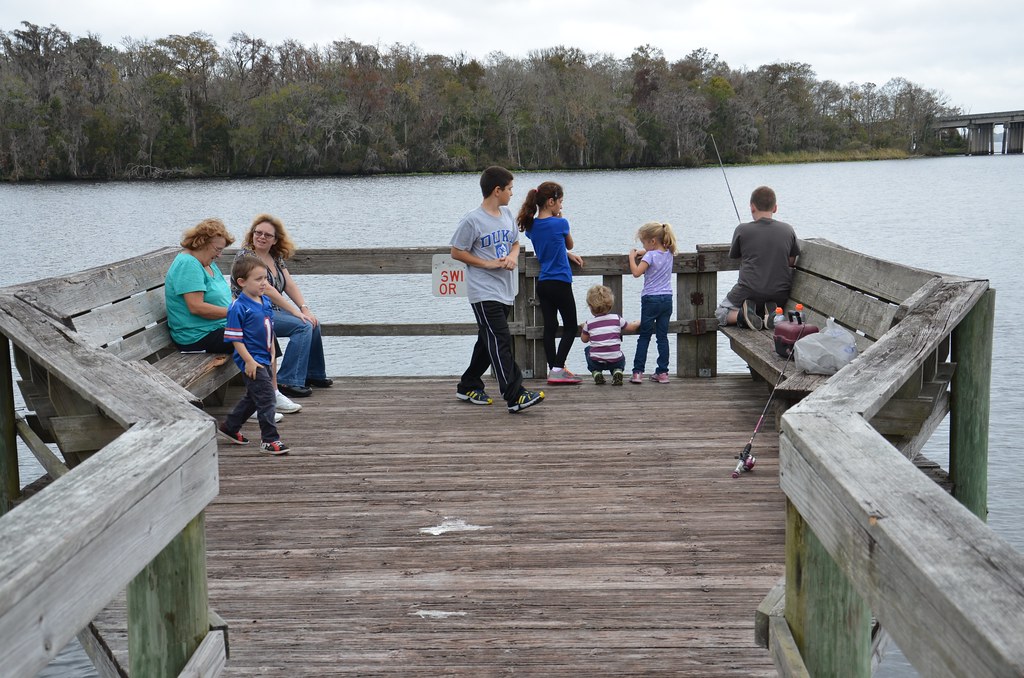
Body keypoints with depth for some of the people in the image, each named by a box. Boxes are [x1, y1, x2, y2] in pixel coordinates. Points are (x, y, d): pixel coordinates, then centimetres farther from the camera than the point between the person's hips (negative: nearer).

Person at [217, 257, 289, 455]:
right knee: (266, 398, -9)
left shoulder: (266, 302, 8)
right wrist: (249, 361, -19)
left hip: (264, 359, 9)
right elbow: (235, 338, -16)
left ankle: (230, 427, 36)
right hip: (252, 361, -9)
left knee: (253, 397, 20)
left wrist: (272, 355, 15)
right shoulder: (238, 307, -16)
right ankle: (269, 440, -1)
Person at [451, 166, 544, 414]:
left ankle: (469, 386, 29)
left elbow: (515, 242, 21)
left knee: (488, 341, 15)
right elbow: (456, 252, -8)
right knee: (500, 341, -14)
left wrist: (513, 256, -3)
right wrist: (488, 264, -15)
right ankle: (515, 396, -18)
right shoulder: (472, 220, -12)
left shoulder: (507, 214, 10)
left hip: (505, 291, 8)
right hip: (484, 293, -8)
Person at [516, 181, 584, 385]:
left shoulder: (531, 225, 5)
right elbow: (569, 244, 7)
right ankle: (558, 369, -6)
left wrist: (568, 255, 14)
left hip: (543, 282, 6)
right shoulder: (560, 223, -13)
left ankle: (553, 369, 12)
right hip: (560, 283, -6)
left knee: (549, 327, 9)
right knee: (570, 327, 4)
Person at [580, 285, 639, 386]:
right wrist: (638, 322, 37)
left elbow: (584, 339, 16)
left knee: (587, 350, 33)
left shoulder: (589, 323, 1)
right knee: (621, 358, 37)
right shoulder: (617, 319, 0)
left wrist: (583, 328, 36)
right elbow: (631, 327, 15)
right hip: (615, 361, 0)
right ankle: (617, 371, 3)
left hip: (596, 361, 0)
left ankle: (596, 372, 12)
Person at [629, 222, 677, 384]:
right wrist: (641, 252, 18)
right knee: (662, 336, 8)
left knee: (644, 336, 2)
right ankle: (662, 372, 7)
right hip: (667, 298, 5)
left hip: (651, 299, -5)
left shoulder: (650, 256, -13)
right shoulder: (669, 254, 8)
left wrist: (632, 257, -9)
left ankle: (638, 372, 0)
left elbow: (636, 272, -22)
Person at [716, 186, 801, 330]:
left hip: (749, 291, -3)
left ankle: (742, 314, -12)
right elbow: (792, 262, 12)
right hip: (780, 294, 3)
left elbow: (733, 256, 11)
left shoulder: (742, 230, -5)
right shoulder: (788, 230, 3)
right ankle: (772, 312, -1)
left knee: (720, 313, 21)